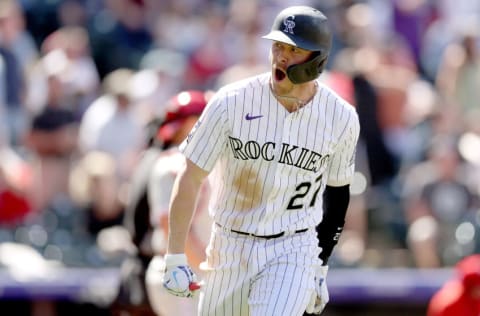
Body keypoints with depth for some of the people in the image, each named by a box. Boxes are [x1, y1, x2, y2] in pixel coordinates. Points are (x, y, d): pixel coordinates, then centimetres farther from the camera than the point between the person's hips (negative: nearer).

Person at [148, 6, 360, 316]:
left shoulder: (341, 118, -8)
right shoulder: (232, 102, -13)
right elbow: (190, 178, -8)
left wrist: (320, 267, 12)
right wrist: (175, 258, -11)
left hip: (293, 254, -1)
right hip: (230, 249, 1)